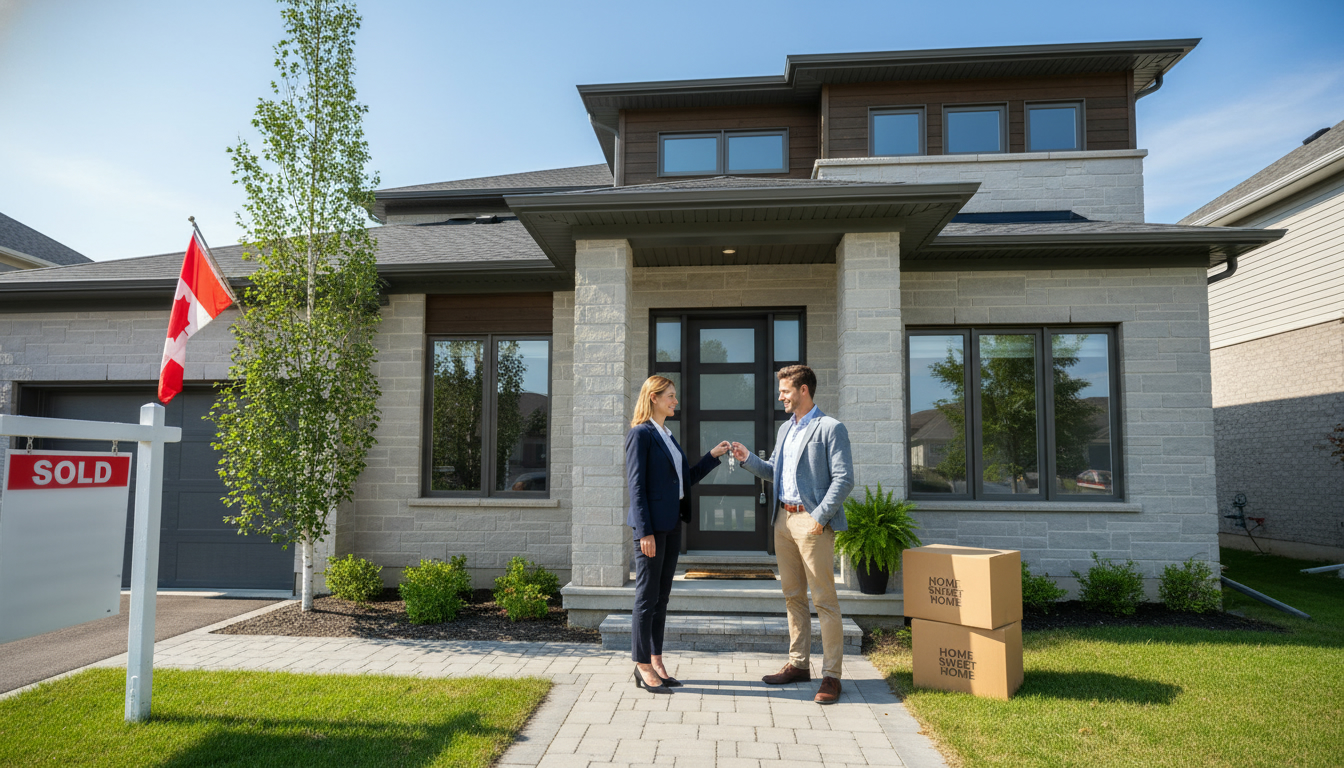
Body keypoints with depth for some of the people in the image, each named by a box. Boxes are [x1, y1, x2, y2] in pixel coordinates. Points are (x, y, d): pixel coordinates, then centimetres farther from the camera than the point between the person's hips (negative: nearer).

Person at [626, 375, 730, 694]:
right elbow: (636, 485, -14)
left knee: (662, 596, 12)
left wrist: (713, 456, 9)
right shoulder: (640, 434, -10)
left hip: (672, 524, 9)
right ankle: (642, 667, 9)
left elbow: (687, 478, 19)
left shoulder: (668, 435, 16)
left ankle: (655, 660, 21)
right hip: (652, 525, -9)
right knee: (647, 596, -1)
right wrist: (644, 532, -18)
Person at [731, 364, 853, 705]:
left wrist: (820, 516, -18)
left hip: (812, 521, -8)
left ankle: (831, 675, 4)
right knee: (793, 596, 13)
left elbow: (844, 479, -12)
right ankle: (798, 665, 24)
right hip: (783, 520, 8)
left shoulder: (830, 428, -6)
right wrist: (748, 459, 7)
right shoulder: (785, 429, 18)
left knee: (824, 599, -3)